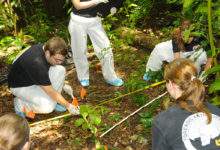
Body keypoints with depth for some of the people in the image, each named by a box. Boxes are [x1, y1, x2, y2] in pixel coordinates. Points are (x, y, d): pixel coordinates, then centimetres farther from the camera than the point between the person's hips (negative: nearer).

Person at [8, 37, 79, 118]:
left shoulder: (45, 48, -14)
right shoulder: (37, 63, -38)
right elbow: (51, 92, -30)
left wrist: (62, 84, 7)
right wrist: (68, 105, -22)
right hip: (20, 86, -8)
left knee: (60, 70, -14)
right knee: (48, 107, -27)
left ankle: (52, 101, 1)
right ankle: (20, 103, -1)